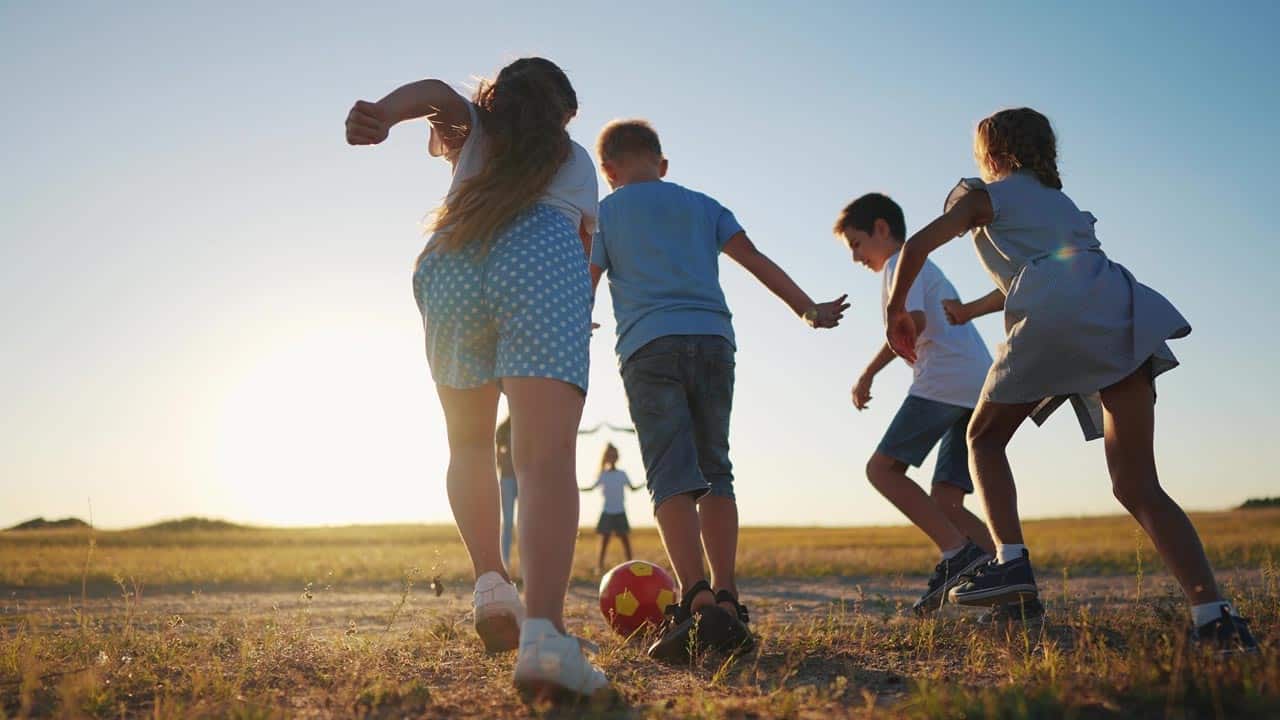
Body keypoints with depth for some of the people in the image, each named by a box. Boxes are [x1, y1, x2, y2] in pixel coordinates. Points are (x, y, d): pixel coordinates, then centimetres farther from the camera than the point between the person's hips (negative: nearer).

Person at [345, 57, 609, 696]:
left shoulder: (475, 127, 33)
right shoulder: (577, 159, 36)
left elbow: (436, 93, 9)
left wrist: (382, 114, -12)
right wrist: (574, 319, 47)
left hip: (450, 264, 2)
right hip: (545, 258, -1)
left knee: (469, 445, 23)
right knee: (547, 453, -18)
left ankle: (491, 583, 6)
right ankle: (543, 633, -37)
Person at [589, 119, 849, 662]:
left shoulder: (605, 213, 14)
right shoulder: (702, 205, 22)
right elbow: (756, 260, 14)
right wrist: (810, 310, 15)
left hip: (650, 347, -3)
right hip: (713, 339, 3)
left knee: (671, 478, -10)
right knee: (715, 472, 9)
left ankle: (696, 601, -25)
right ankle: (726, 599, 3)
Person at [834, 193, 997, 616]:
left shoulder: (902, 263, 4)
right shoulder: (929, 270, 34)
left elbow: (914, 321, -13)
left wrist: (869, 373, -6)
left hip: (945, 381, -9)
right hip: (981, 388, 9)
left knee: (882, 468, -7)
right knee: (944, 500, 5)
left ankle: (958, 551, -18)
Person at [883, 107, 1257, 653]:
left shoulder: (984, 194, 19)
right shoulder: (1062, 202, 37)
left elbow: (918, 245, 4)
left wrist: (896, 310, 18)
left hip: (1052, 321, -5)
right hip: (1123, 315, 6)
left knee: (984, 436, 17)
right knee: (1137, 487, 4)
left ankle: (1011, 561, -2)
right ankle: (1213, 615, -10)